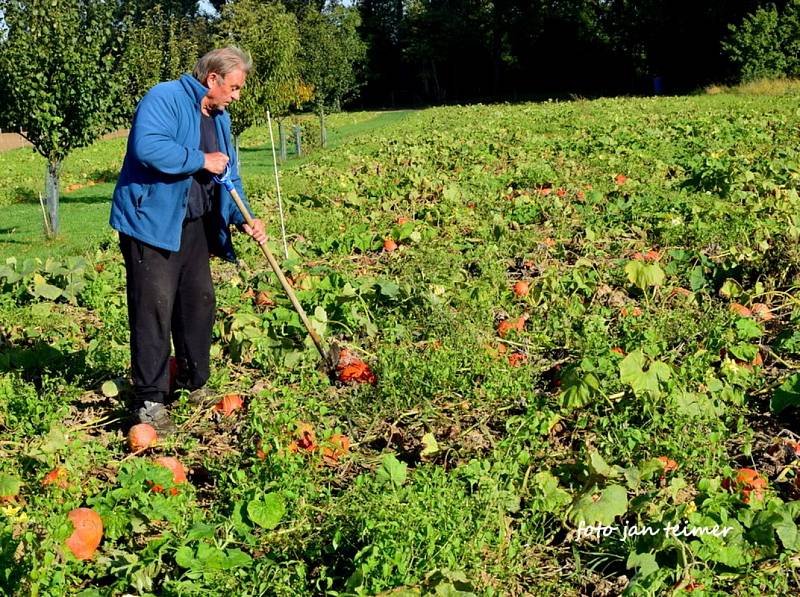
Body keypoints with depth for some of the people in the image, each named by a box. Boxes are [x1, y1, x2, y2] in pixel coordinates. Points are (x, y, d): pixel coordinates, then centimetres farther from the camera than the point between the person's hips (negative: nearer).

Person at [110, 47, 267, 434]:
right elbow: (149, 147, -30)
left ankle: (193, 387, 25)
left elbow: (229, 175, 18)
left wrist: (243, 219, 3)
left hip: (195, 227, 9)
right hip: (152, 223, -9)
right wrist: (201, 160, -20)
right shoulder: (164, 98, -12)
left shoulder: (220, 118, 15)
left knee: (199, 304, 11)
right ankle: (150, 401, -3)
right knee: (154, 309, -9)